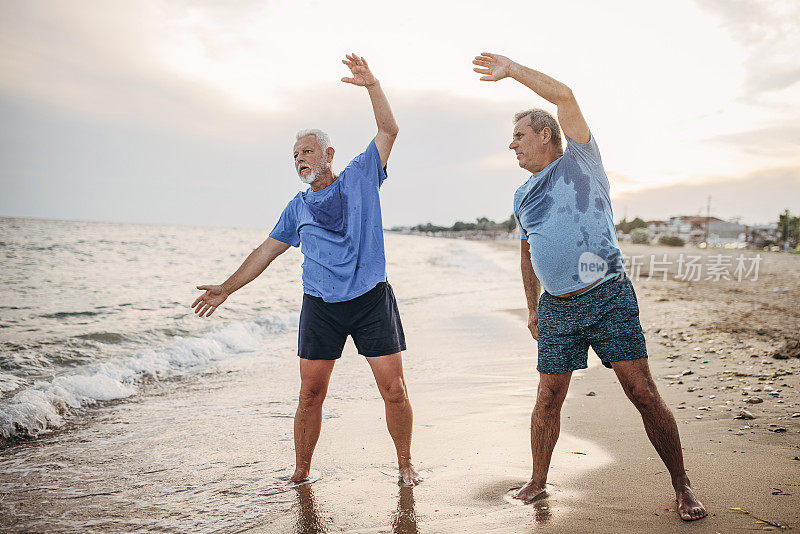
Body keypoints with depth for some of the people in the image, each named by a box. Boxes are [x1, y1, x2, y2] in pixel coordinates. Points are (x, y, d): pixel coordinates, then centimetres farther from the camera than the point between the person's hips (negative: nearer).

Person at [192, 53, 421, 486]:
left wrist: (371, 84, -14)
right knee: (310, 394, 3)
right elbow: (267, 250, 15)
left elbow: (389, 130, -3)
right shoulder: (298, 207, 11)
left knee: (394, 390, -1)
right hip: (321, 305, 2)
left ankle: (405, 464, 18)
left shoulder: (360, 177, 5)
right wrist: (226, 288, 13)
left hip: (371, 300, -2)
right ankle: (301, 471, 20)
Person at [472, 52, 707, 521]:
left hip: (608, 297, -5)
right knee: (548, 399, 6)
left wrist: (511, 69, -4)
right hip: (557, 309, 5)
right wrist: (532, 307, 24)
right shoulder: (523, 196, 18)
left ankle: (683, 488, 7)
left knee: (643, 392, -6)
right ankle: (539, 482, 23)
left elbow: (565, 96, -10)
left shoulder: (581, 161, 3)